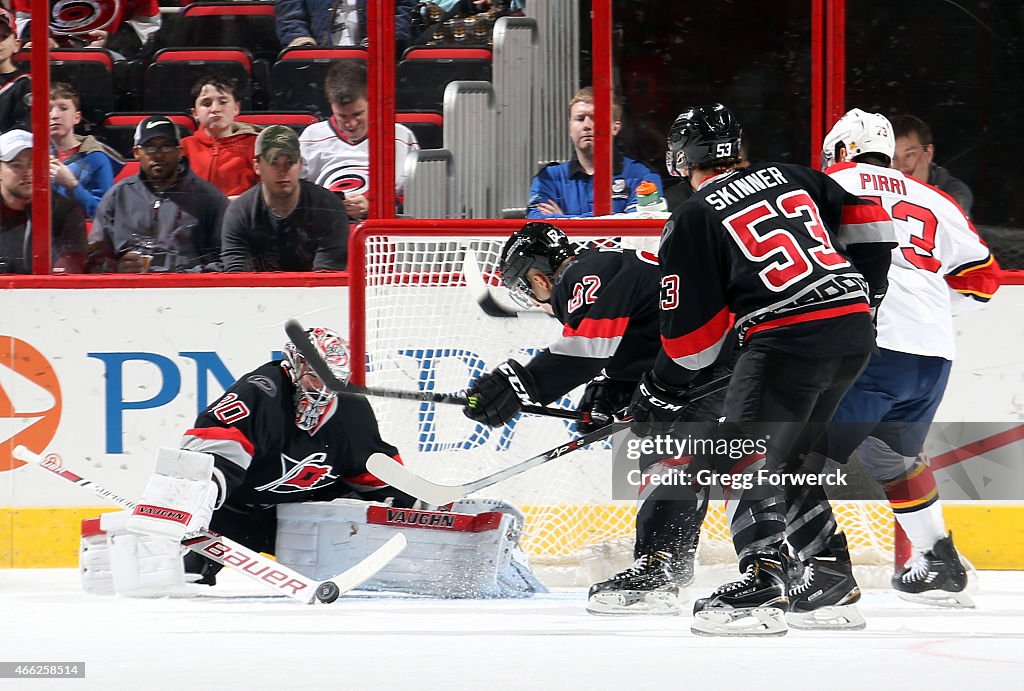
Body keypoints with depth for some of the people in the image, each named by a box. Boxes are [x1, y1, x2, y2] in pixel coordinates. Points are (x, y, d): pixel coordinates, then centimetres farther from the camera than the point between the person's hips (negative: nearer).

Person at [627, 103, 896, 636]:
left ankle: (763, 579, -23)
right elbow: (866, 220, 19)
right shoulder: (792, 178, 18)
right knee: (789, 454, 19)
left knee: (743, 456, -5)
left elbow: (692, 330, 2)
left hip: (788, 340, -7)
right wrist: (866, 291, 27)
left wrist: (660, 394, 14)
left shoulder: (691, 221, 3)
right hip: (856, 331, 7)